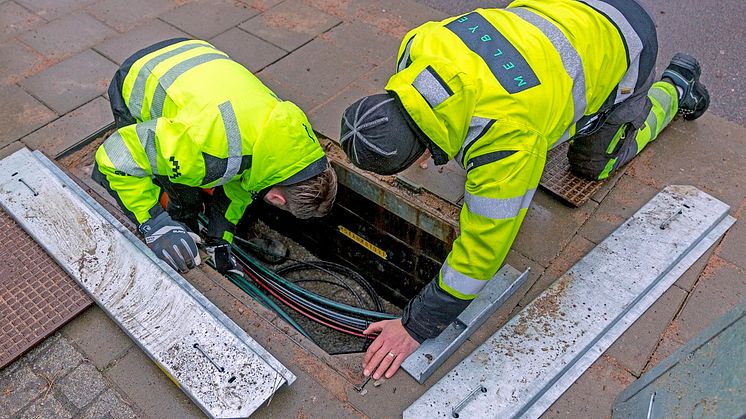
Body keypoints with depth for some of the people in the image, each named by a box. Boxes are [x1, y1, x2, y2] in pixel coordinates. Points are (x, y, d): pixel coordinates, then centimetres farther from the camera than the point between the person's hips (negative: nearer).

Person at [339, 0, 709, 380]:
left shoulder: (505, 139, -44)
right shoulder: (419, 46, -25)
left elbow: (482, 248, -35)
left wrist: (416, 326, -27)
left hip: (620, 43, -6)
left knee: (594, 162, 12)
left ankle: (673, 89, 32)